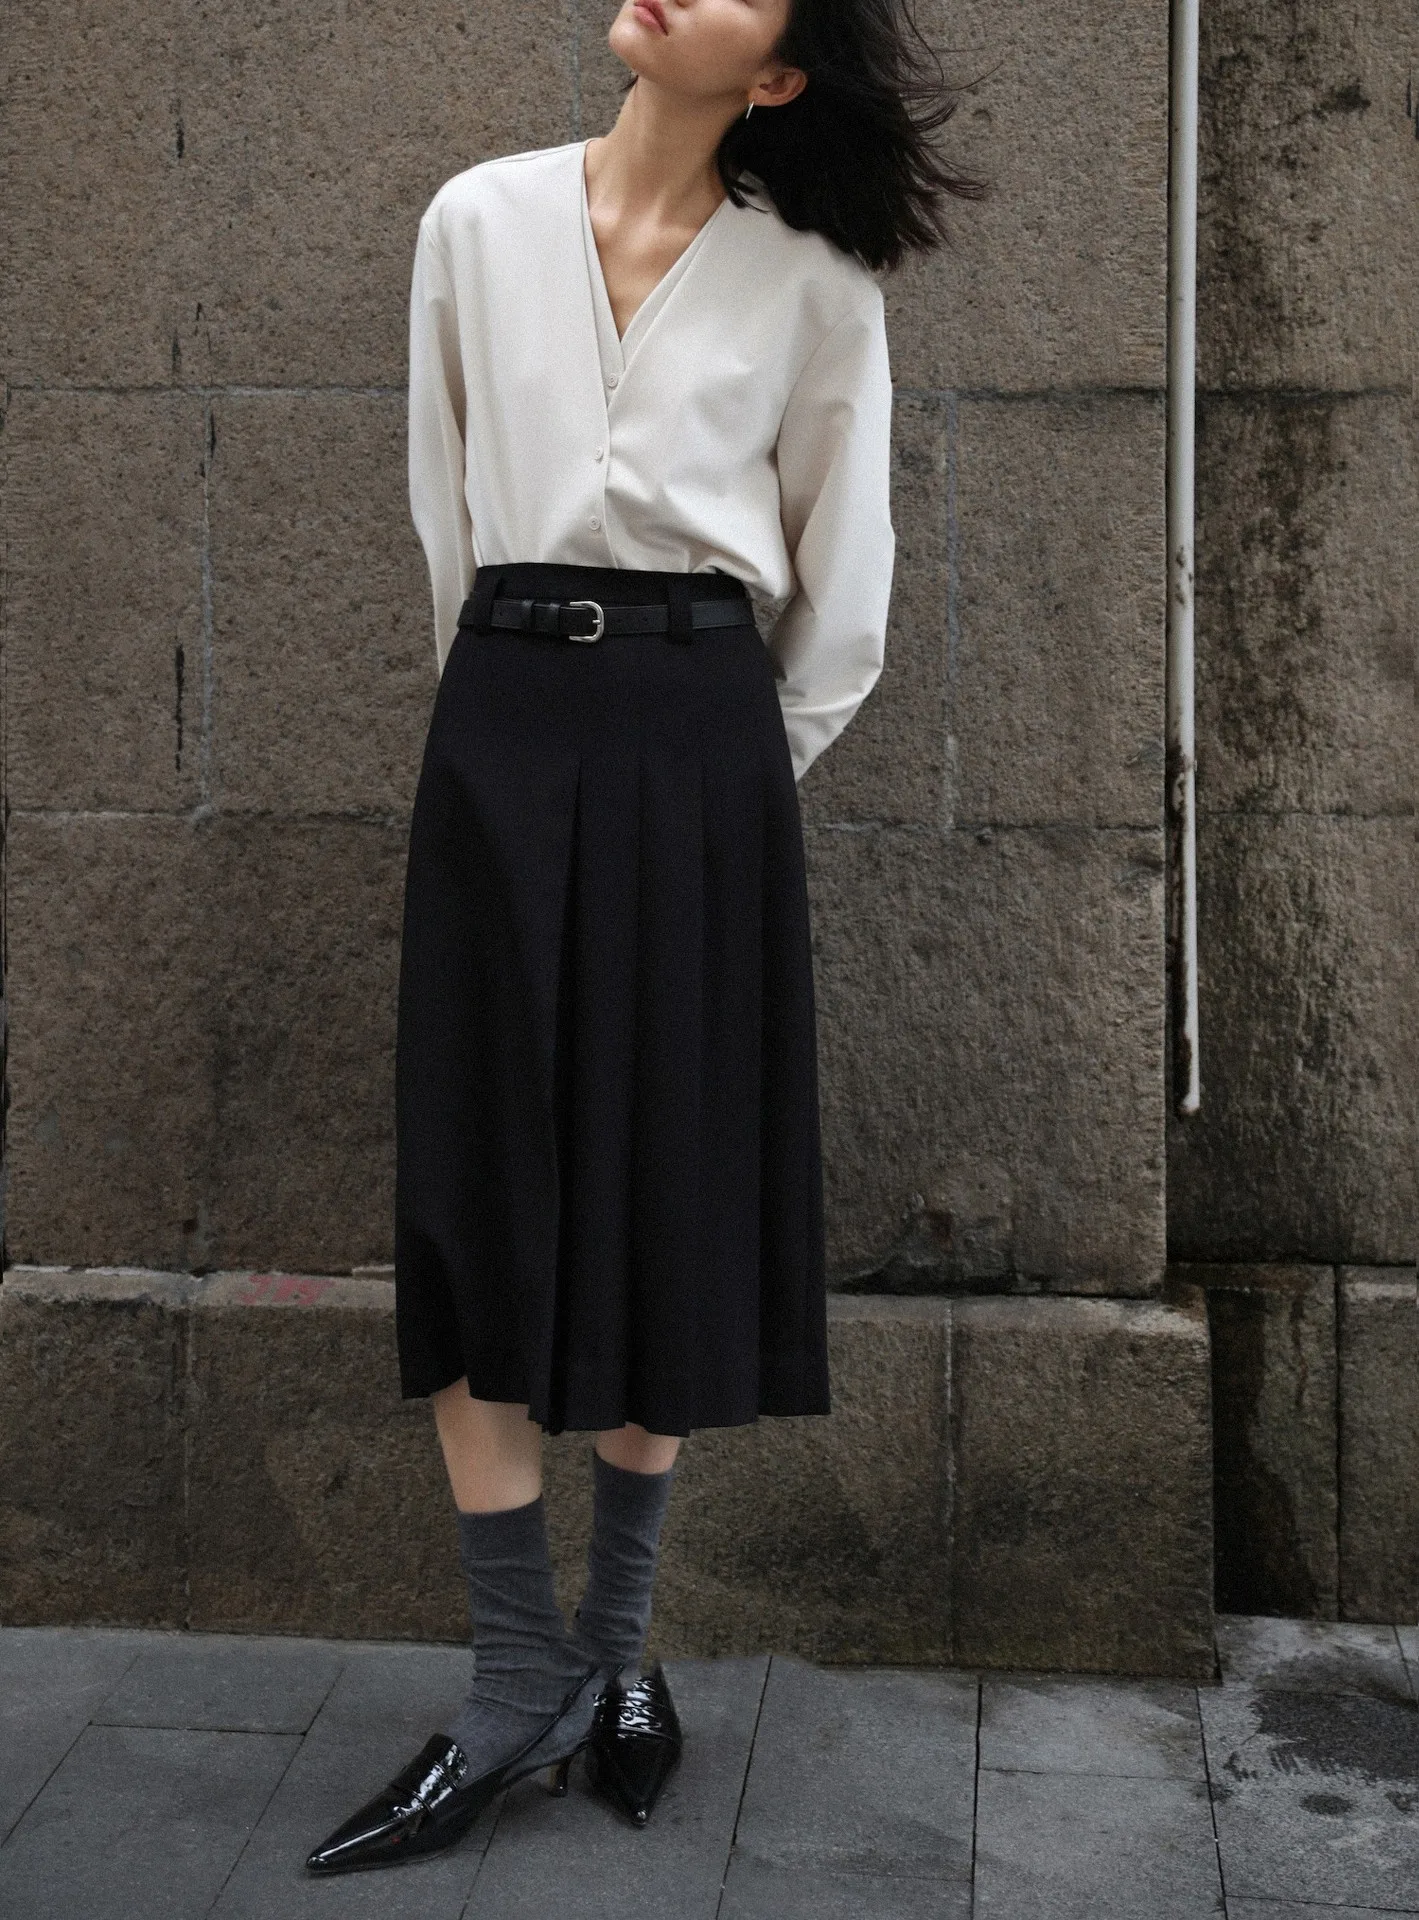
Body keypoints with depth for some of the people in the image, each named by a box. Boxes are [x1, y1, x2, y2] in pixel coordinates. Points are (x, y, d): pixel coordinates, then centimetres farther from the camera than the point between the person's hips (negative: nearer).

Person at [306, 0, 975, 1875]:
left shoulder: (814, 283, 2)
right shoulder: (481, 222, 6)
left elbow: (843, 587, 9)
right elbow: (445, 505, 13)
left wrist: (754, 763, 10)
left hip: (702, 735, -1)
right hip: (505, 716, 1)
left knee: (671, 1185, 4)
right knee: (484, 1194, -2)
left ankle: (620, 1637, 21)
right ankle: (519, 1680, 8)